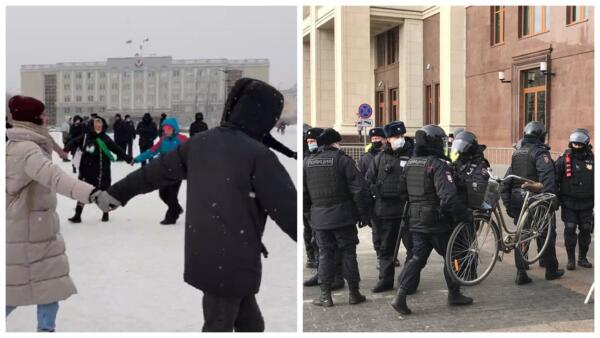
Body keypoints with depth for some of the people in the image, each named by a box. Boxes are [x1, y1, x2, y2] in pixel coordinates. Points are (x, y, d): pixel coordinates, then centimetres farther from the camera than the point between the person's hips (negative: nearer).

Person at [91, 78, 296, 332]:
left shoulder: (201, 143, 6)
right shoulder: (258, 155, -16)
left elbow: (157, 170, 17)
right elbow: (287, 209, -16)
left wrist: (117, 192, 30)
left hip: (203, 256, 7)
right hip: (231, 262, -7)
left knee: (250, 323, 19)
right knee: (219, 326, 7)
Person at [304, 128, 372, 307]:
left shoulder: (307, 162, 7)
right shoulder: (343, 159, -8)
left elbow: (303, 192, 11)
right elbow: (359, 188, -11)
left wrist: (308, 212, 19)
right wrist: (364, 213, -3)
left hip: (319, 217, 3)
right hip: (343, 216, -3)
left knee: (325, 254, 9)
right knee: (348, 253, 7)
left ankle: (325, 295, 8)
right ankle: (354, 293, 13)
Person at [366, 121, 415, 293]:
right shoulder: (380, 158, 9)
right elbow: (368, 181, 13)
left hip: (407, 209, -3)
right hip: (385, 209, 3)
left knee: (412, 246, 2)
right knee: (385, 247, 11)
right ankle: (385, 280, 22)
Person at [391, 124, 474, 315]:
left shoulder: (409, 164, 7)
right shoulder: (438, 165, -17)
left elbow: (404, 192, 16)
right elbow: (449, 197, -26)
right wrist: (465, 215, -17)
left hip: (415, 221, 6)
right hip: (437, 222, -6)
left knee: (417, 258, 8)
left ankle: (401, 296, -4)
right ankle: (454, 295, 24)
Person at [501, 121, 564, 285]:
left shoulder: (516, 153, 13)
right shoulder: (540, 152, -8)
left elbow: (507, 180, 12)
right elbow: (547, 178, -20)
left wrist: (507, 202, 15)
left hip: (517, 199, 6)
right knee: (547, 234, 10)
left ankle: (521, 273, 5)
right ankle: (551, 270, 21)